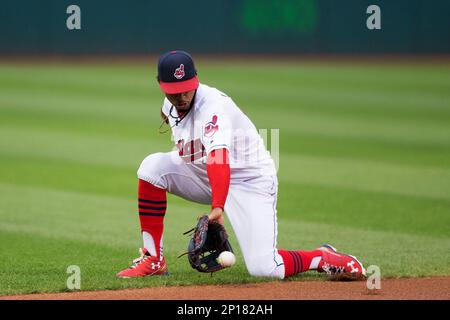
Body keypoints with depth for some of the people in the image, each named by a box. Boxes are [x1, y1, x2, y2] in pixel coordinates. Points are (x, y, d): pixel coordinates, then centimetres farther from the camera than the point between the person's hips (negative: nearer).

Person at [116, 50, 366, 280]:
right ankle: (153, 260, -9)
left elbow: (218, 158, -44)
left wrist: (217, 208, -55)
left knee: (264, 269, -23)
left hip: (250, 181, -7)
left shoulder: (213, 105, -27)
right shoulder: (170, 106, -1)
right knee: (154, 165, -17)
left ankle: (324, 258, 7)